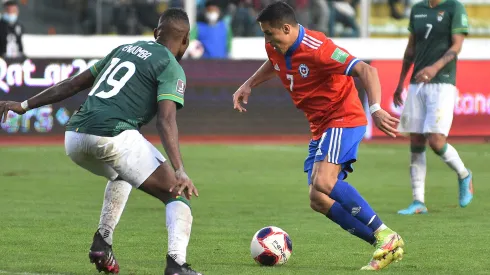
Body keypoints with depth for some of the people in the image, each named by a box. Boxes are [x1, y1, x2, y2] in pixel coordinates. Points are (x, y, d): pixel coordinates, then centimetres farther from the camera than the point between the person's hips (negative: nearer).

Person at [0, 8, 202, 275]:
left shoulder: (123, 49, 26)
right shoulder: (172, 68, 5)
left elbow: (74, 83, 26)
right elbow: (166, 120, -10)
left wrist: (25, 105, 31)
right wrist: (180, 172, -19)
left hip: (74, 138, 7)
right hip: (114, 137, -7)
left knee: (120, 175, 37)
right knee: (178, 195, 2)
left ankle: (102, 241, 23)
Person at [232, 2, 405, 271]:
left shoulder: (317, 48, -23)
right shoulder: (277, 49, 4)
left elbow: (366, 70, -29)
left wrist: (375, 109, -42)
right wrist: (248, 85, 21)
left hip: (343, 118, -9)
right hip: (321, 127, 9)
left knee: (323, 182, -31)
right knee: (318, 199, -5)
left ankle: (385, 236, -27)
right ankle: (383, 247, -5)